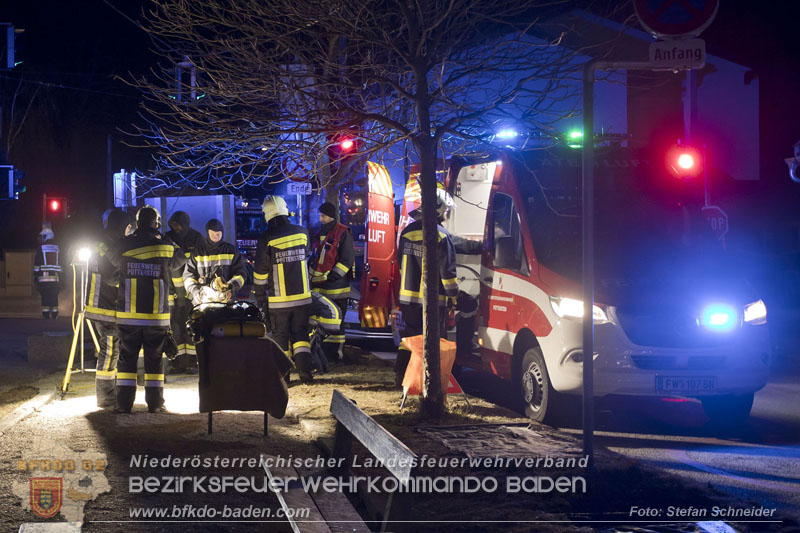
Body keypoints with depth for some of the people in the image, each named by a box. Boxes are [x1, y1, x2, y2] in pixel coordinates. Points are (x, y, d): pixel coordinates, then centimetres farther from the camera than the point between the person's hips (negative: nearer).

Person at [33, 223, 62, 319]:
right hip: (55, 277, 4)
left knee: (45, 297, -3)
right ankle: (54, 314, 5)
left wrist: (35, 275, 1)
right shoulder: (56, 248, 10)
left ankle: (46, 314, -6)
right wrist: (59, 274, 21)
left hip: (44, 276, -4)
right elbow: (59, 263, 15)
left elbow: (37, 263, -5)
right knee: (54, 296, 7)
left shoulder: (41, 248, -5)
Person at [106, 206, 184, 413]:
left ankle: (124, 402, 3)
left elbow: (111, 260, 15)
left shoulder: (123, 245, -3)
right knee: (154, 359, 7)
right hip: (157, 315, 0)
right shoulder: (167, 247, -2)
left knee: (127, 357, 6)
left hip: (128, 315, 0)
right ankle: (155, 403, 7)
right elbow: (179, 260, 17)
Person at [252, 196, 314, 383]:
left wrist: (259, 296, 5)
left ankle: (283, 373, 10)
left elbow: (260, 271, -6)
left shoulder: (266, 239, -11)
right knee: (300, 333, 10)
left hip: (279, 299, -3)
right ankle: (305, 369, -5)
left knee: (280, 336, 8)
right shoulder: (302, 232, -1)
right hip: (302, 296, 3)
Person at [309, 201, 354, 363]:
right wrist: (313, 278, 19)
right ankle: (324, 350, 15)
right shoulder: (322, 232, 16)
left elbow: (347, 259, -13)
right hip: (320, 285, 8)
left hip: (336, 287, -7)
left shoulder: (343, 233, -8)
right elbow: (314, 258, 25)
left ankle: (335, 350, 1)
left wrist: (334, 275, -19)